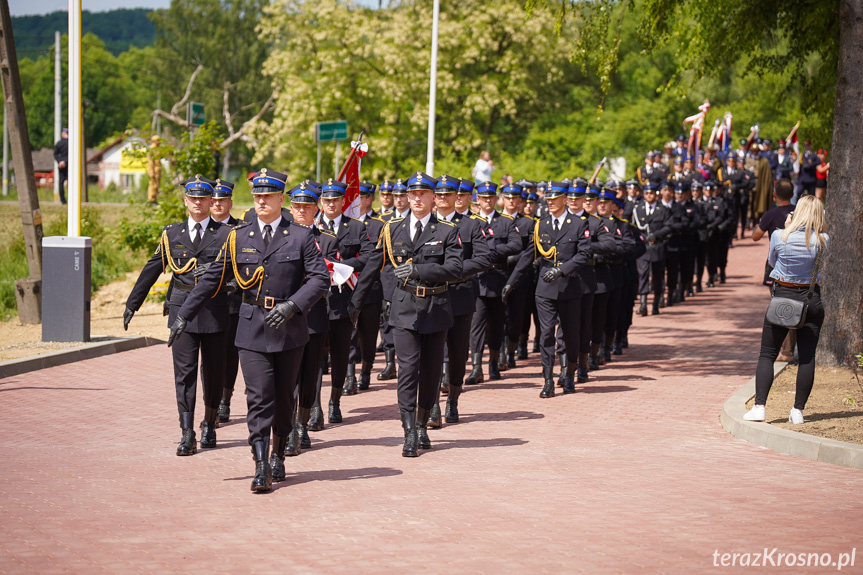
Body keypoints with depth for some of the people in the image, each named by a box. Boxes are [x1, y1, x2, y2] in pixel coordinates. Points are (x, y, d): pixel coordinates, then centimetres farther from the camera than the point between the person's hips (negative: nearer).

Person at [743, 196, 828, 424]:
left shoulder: (780, 236, -10)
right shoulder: (823, 241, -7)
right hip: (811, 299, 1)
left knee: (767, 354, 5)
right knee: (807, 357, 7)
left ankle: (759, 406, -5)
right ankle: (798, 410, 7)